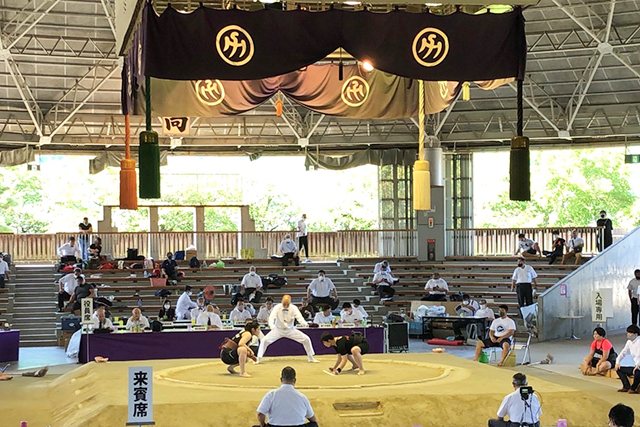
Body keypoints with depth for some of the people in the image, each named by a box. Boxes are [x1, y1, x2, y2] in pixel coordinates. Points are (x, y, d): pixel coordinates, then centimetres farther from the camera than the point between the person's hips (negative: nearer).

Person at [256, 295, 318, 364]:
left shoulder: (294, 308, -15)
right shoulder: (277, 308, -19)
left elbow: (299, 317, -25)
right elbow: (272, 317, -29)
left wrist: (304, 323, -49)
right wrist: (271, 325, -53)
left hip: (290, 330, 1)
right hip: (278, 330, -1)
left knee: (306, 339, -7)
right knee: (264, 340, -20)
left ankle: (311, 358, 12)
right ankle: (259, 359, -4)